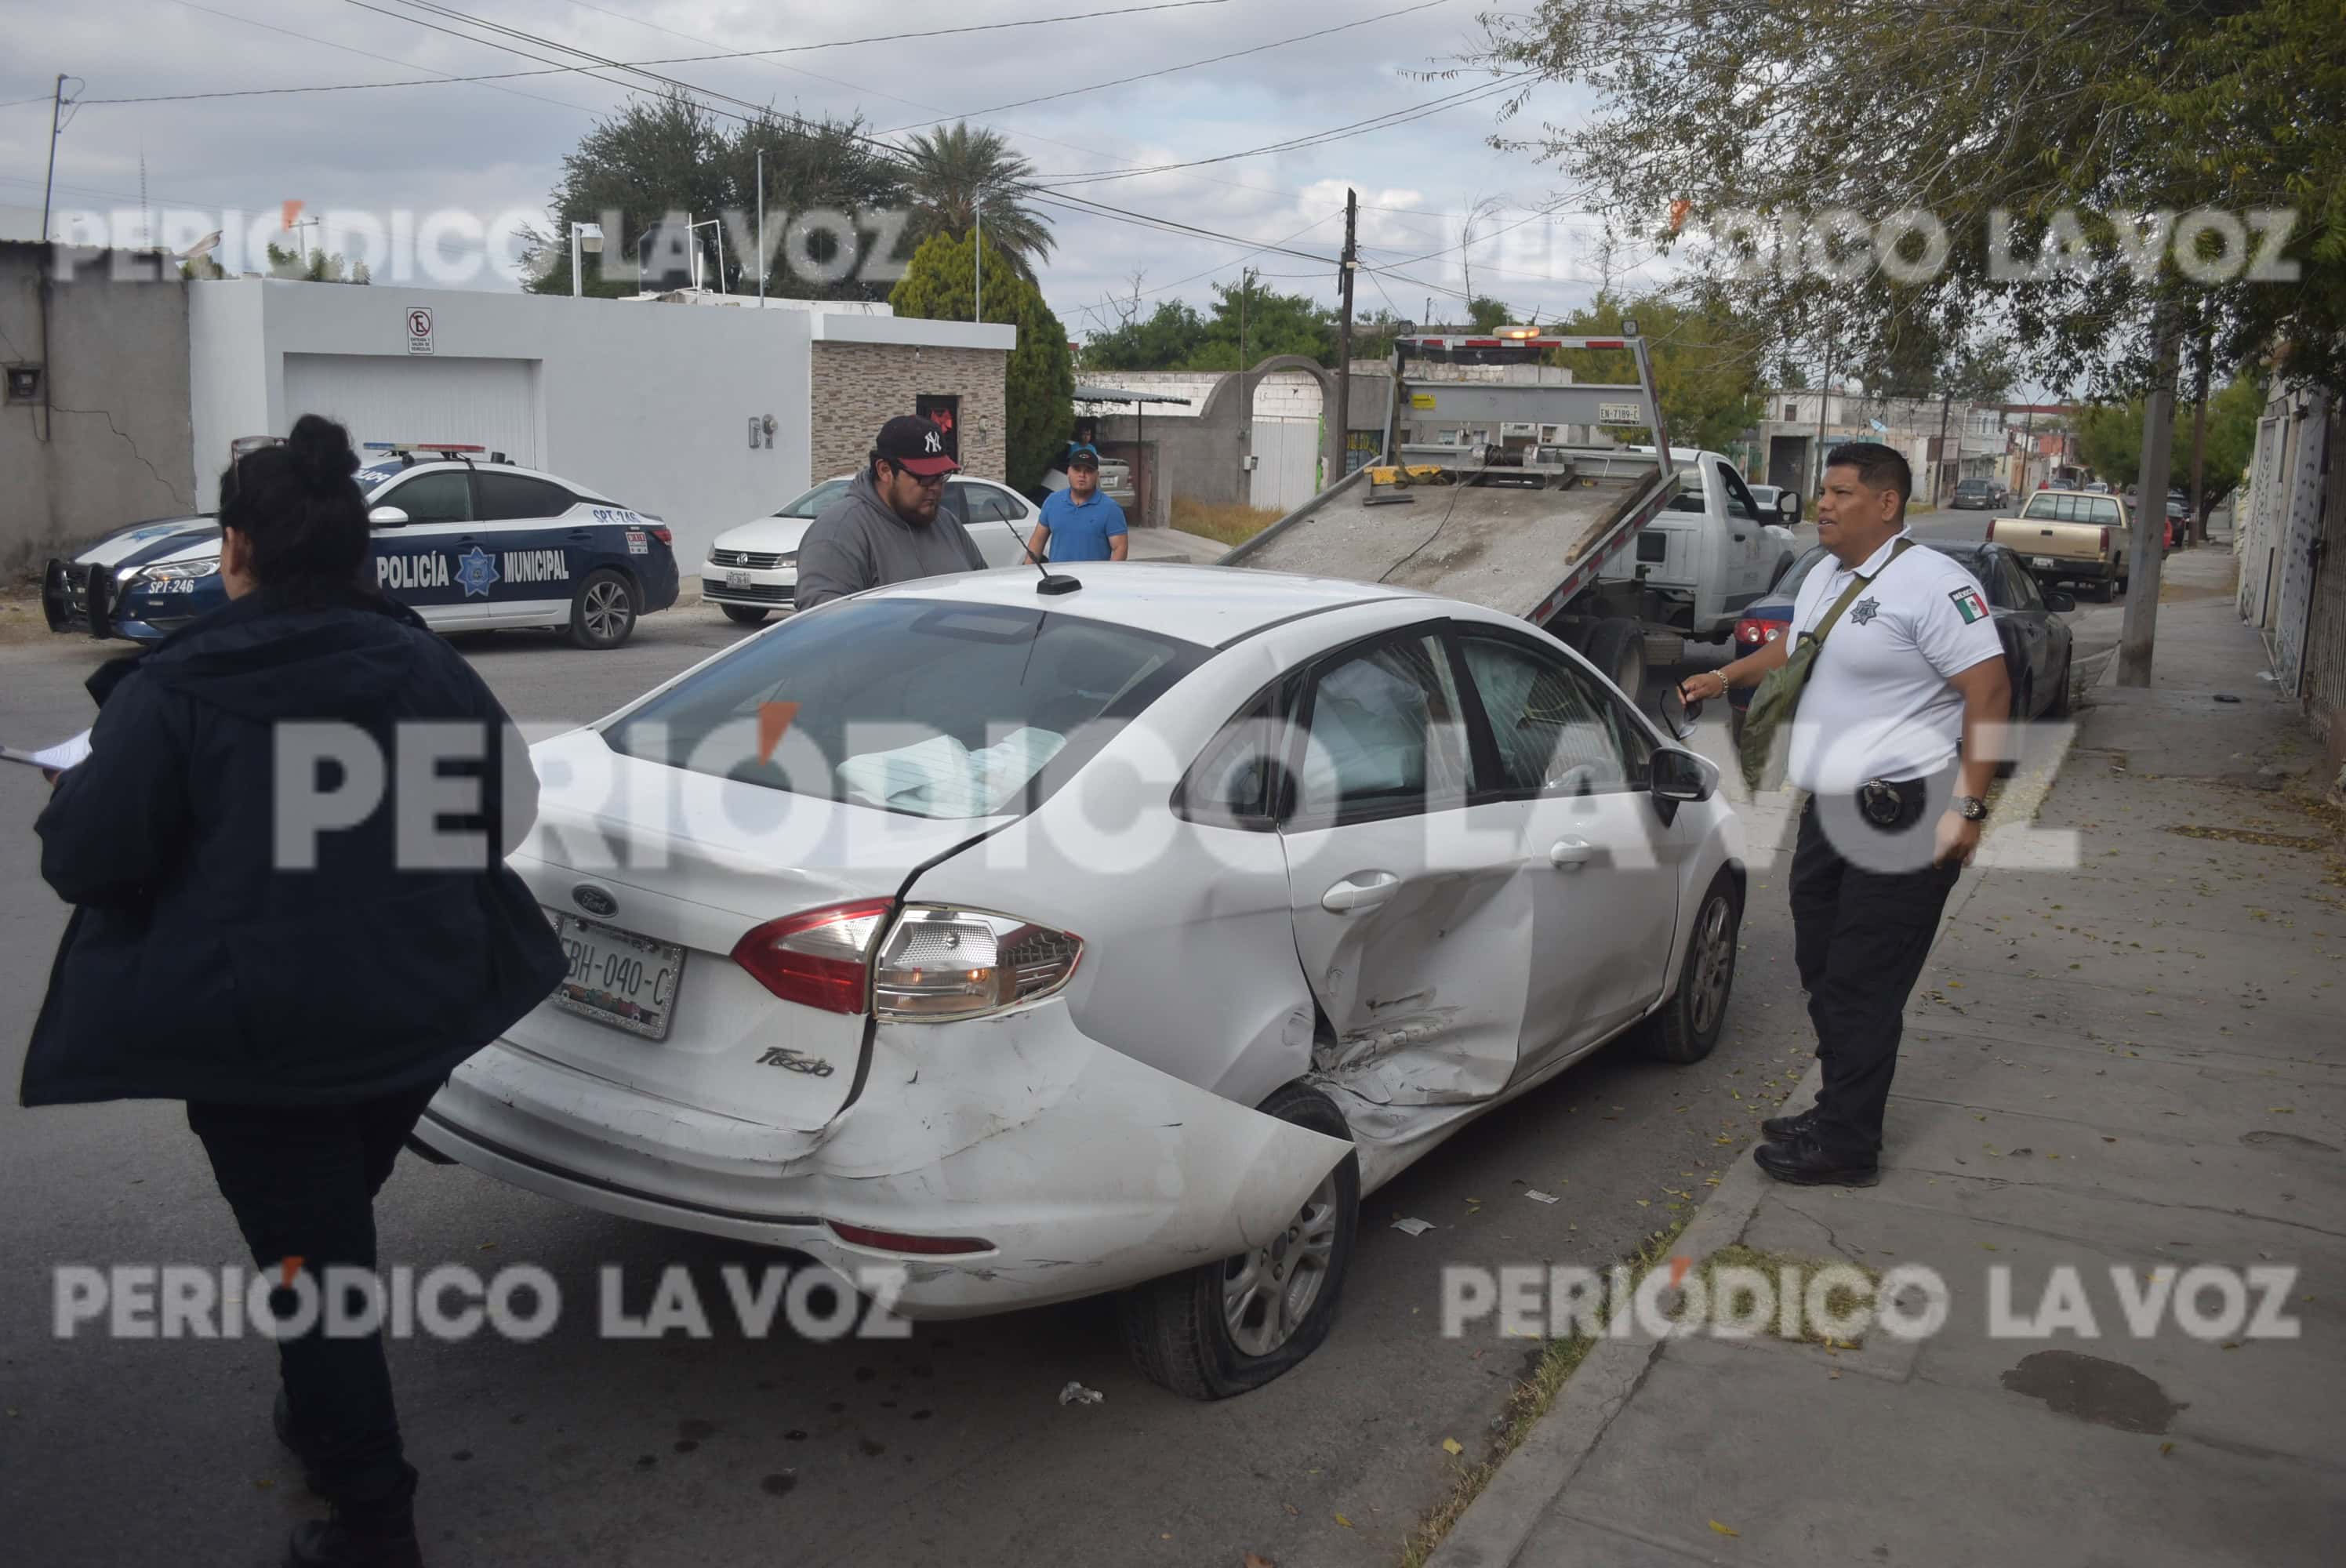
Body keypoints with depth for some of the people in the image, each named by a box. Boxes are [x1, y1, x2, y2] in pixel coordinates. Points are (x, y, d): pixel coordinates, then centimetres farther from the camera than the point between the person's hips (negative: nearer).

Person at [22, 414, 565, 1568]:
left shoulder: (172, 688, -12)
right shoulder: (424, 665, 0)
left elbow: (83, 859, -11)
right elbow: (508, 810, 7)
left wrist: (66, 804, 11)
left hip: (255, 1031, -4)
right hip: (412, 1009, 5)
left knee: (308, 1260, 6)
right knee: (333, 1229, 26)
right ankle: (324, 1421, 40)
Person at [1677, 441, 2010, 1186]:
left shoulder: (1932, 584, -14)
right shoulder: (1824, 580, 14)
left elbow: (1989, 690, -18)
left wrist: (1968, 808, -22)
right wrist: (1726, 676, 25)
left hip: (1900, 817, -9)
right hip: (1828, 810, 9)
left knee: (1862, 989, -4)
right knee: (1822, 974, 16)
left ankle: (1847, 1146, 7)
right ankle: (1836, 1112, 31)